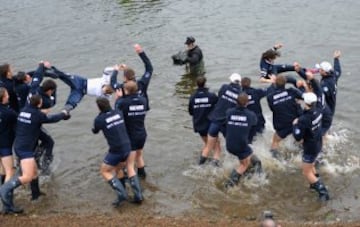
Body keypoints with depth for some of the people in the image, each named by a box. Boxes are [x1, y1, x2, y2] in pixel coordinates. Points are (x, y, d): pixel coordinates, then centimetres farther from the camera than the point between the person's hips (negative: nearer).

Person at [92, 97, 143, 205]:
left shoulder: (99, 119, -11)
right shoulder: (118, 112, 1)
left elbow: (95, 131, 9)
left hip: (116, 151, -5)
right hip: (127, 147, 5)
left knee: (105, 171, 15)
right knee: (130, 168, 26)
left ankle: (121, 193, 1)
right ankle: (138, 195, 16)